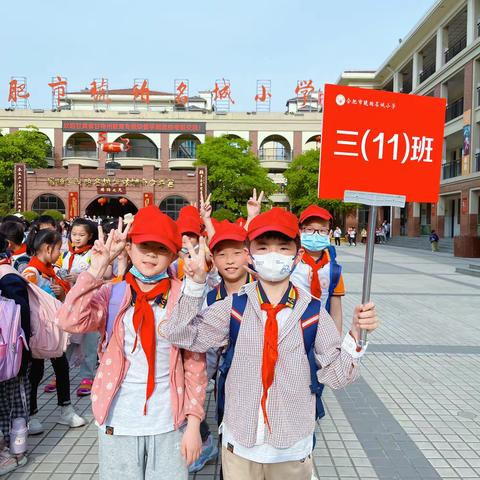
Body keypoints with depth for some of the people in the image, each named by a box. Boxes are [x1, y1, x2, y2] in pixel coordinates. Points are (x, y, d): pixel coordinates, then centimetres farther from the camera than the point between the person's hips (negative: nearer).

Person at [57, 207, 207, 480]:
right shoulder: (111, 293, -3)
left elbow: (195, 364, -3)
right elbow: (70, 321, -21)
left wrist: (193, 423, -5)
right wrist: (97, 268, -17)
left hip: (169, 425, -1)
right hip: (118, 422, 1)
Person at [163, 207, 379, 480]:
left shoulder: (313, 312, -9)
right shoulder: (234, 307, -7)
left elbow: (337, 375, -5)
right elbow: (182, 335, -11)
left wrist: (356, 333, -19)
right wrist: (196, 283, -20)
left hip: (293, 448, 0)